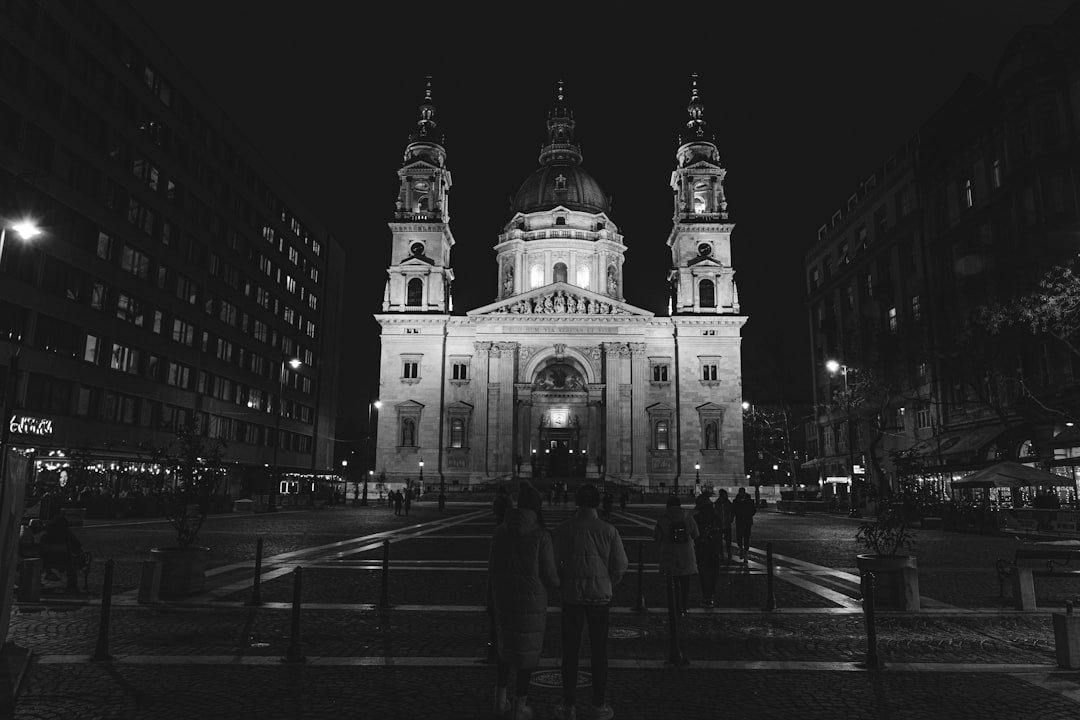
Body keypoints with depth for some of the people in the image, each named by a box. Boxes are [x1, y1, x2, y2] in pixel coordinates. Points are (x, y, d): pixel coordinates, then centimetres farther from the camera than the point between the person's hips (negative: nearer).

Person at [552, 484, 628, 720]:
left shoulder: (563, 530, -6)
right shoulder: (608, 530, -6)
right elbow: (621, 565, -3)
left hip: (571, 595, 0)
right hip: (601, 595, 0)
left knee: (570, 650, 9)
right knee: (599, 651, 10)